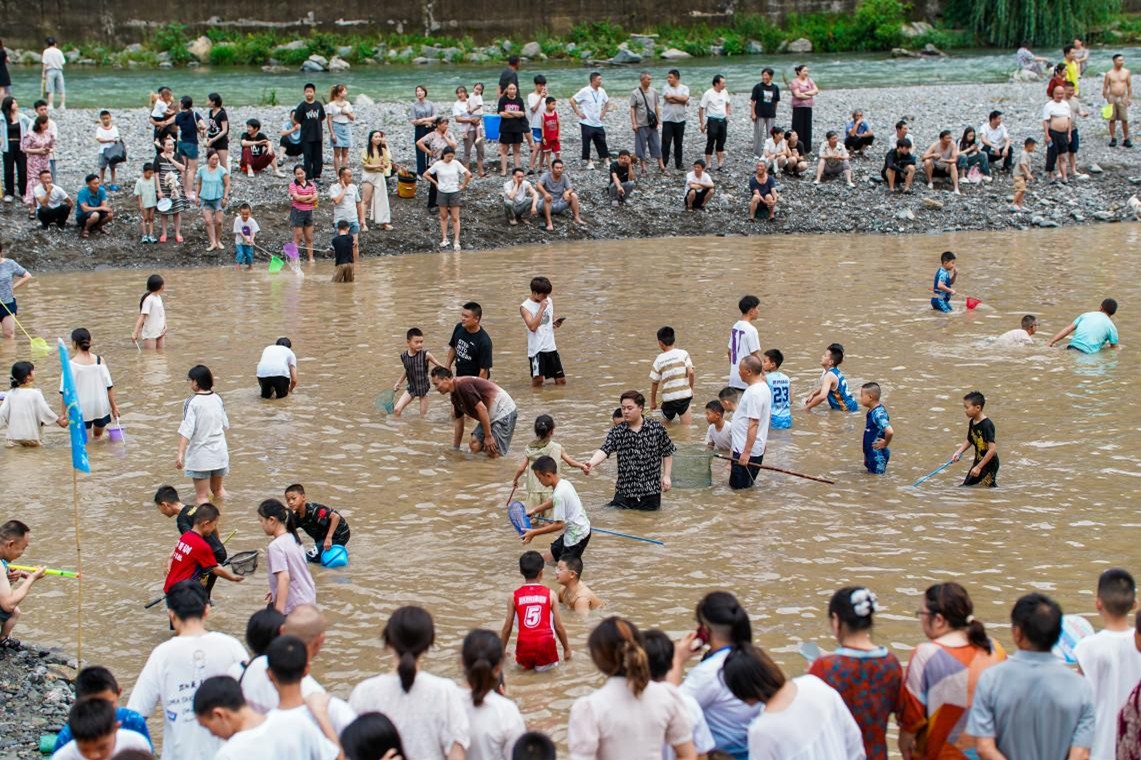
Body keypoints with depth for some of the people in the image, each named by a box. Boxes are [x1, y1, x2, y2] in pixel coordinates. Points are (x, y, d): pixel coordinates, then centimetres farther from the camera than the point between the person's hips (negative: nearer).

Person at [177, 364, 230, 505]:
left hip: (200, 454, -5)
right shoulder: (217, 399, 0)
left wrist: (181, 454, -26)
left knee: (202, 495, 4)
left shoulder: (192, 402, -16)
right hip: (220, 452, 5)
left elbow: (186, 430, -23)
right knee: (217, 489, 25)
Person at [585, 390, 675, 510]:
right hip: (625, 490, 0)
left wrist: (666, 476, 2)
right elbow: (604, 450, -17)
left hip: (651, 490, 0)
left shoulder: (656, 428, -2)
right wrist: (591, 463, -36)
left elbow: (667, 453, 7)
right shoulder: (616, 432, -3)